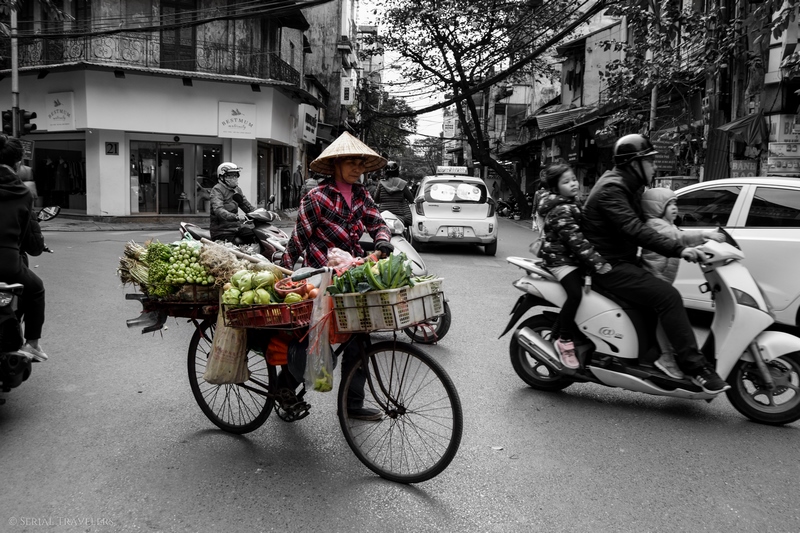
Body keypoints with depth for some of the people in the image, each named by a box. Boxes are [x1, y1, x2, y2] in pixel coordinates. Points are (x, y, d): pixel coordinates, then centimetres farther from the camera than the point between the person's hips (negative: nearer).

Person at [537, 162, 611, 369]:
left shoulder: (570, 205, 14)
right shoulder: (561, 211, -19)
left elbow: (580, 235, 23)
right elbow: (575, 240, -28)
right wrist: (598, 263, -32)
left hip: (572, 258, 11)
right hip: (560, 259, -11)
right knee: (575, 293, -28)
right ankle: (564, 340, -18)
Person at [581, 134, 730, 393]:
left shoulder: (627, 186, 16)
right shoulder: (612, 189, -17)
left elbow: (639, 225, 22)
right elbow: (634, 230, -30)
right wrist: (678, 249, -35)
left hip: (622, 260, 11)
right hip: (610, 266, -11)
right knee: (668, 296, -22)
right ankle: (695, 367, -19)